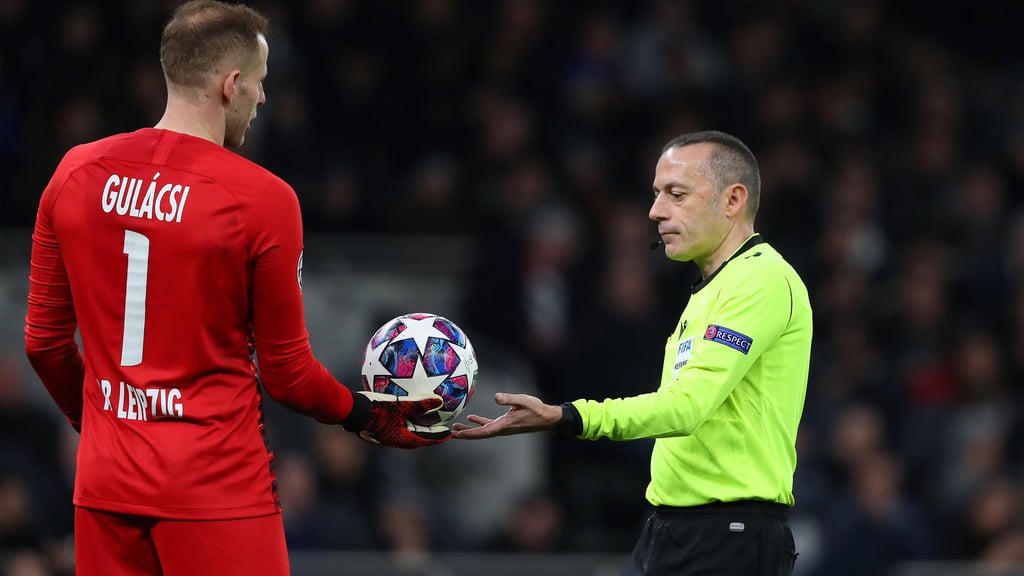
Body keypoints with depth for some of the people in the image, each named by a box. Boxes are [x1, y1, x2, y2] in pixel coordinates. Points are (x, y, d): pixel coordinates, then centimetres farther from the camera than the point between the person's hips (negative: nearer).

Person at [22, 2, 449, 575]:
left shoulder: (74, 174, 2)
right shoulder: (262, 199, -11)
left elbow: (44, 343, 10)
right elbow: (287, 374, -5)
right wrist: (370, 416, 12)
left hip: (104, 485, 5)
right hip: (217, 493, -5)